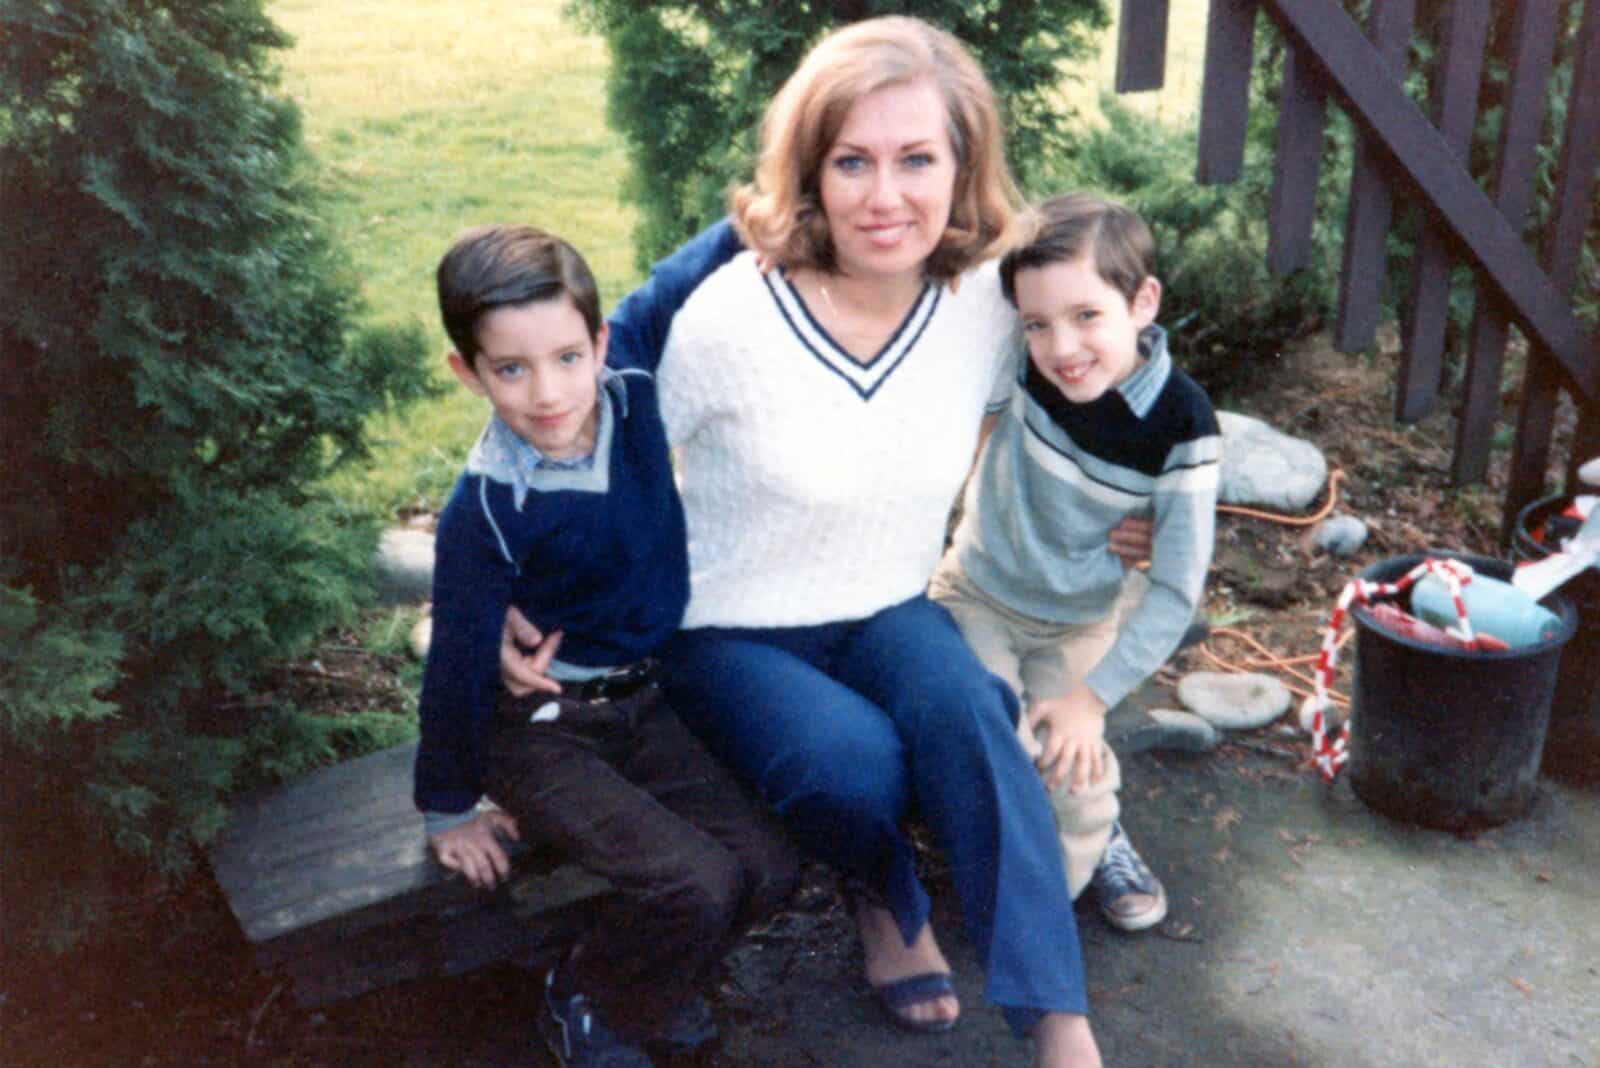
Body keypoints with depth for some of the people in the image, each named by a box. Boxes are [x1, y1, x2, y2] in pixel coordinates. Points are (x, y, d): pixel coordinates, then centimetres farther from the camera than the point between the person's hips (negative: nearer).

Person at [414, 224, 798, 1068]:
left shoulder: (635, 400, -11)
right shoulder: (487, 511, -24)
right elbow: (459, 664, -14)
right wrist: (450, 809, -4)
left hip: (639, 708, 6)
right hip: (538, 734, -6)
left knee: (768, 866, -6)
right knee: (695, 882, -21)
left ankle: (644, 976, 23)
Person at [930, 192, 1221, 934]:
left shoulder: (1181, 425, -22)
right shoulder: (1021, 360, -22)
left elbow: (1176, 588, -17)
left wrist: (1094, 694, -17)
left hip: (1083, 616, 0)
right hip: (977, 595, 0)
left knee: (1071, 767, -10)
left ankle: (1093, 843, 27)